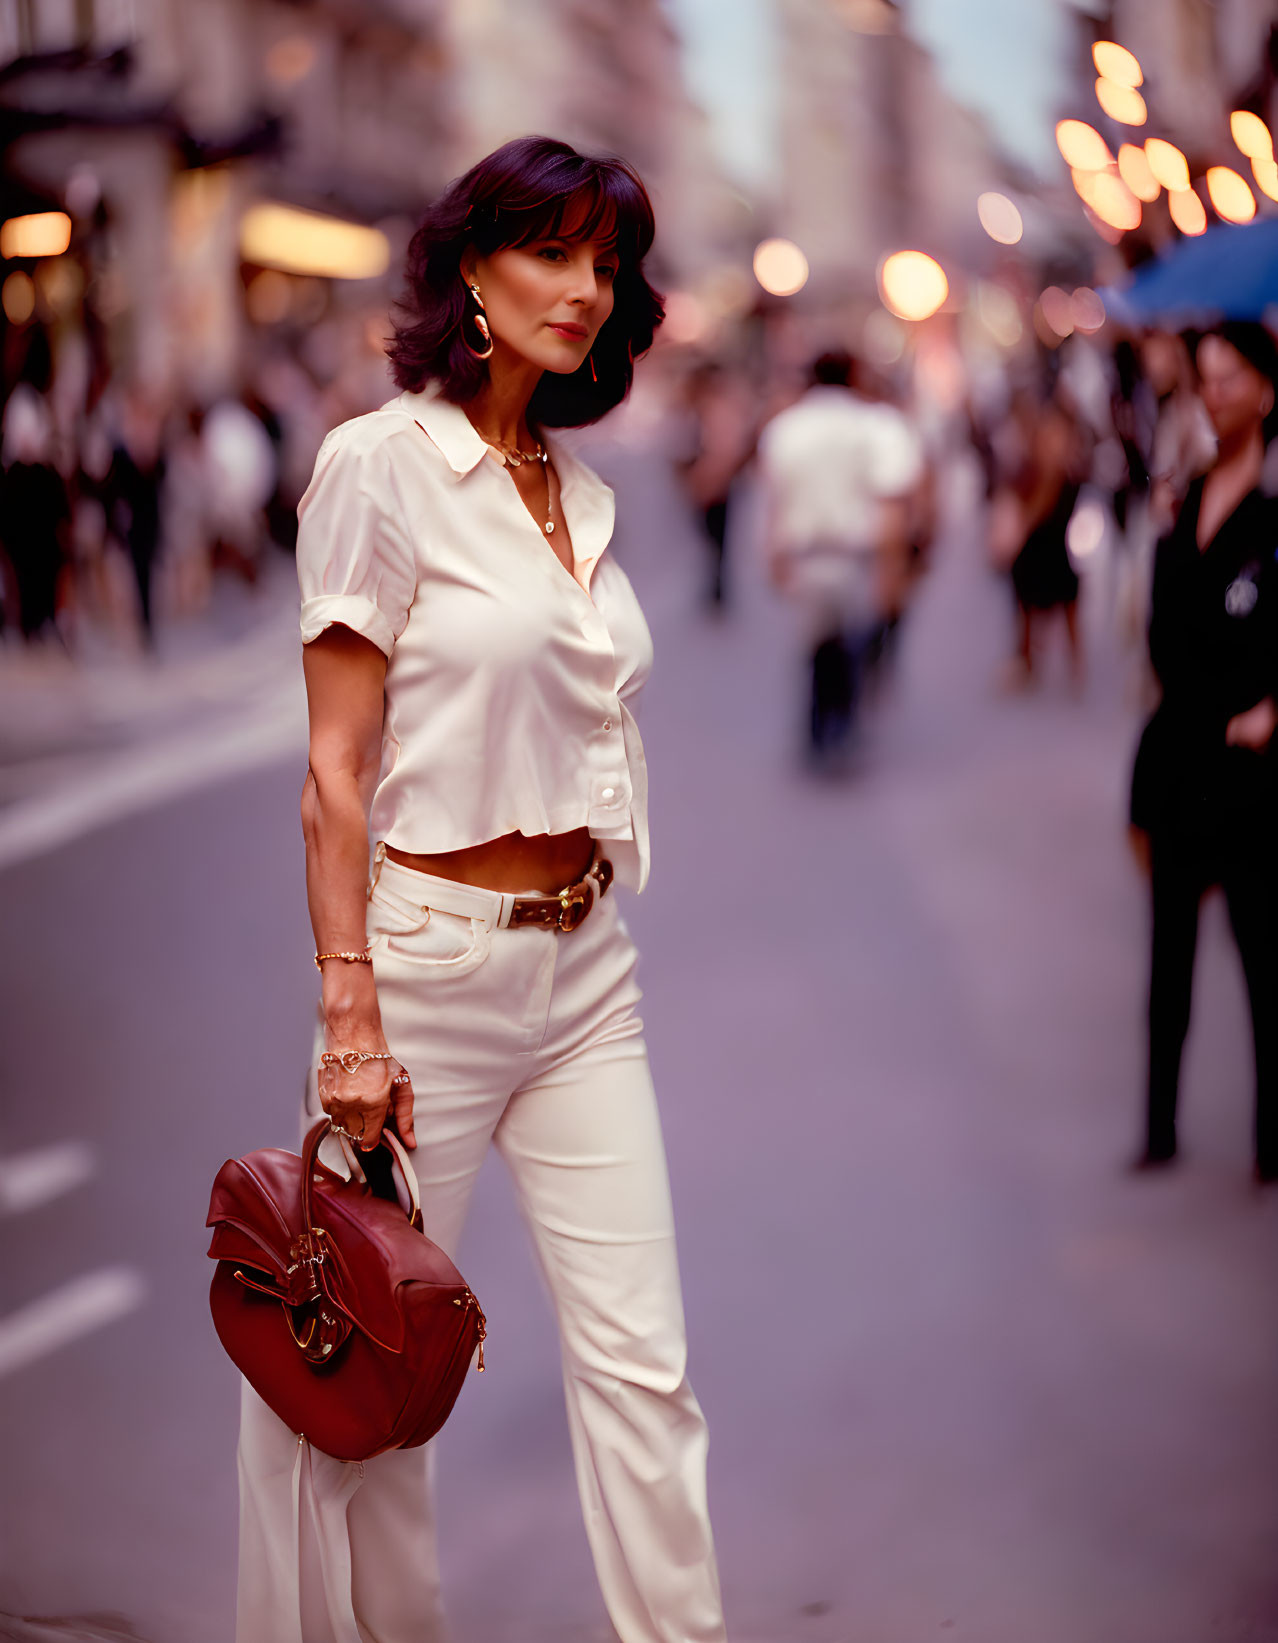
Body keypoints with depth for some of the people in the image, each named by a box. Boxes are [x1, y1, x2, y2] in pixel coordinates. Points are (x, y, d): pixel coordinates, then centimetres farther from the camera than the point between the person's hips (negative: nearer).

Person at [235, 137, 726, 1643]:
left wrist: (603, 925, 17)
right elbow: (335, 772, -10)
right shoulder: (383, 463, -7)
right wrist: (350, 1012, -15)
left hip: (587, 961, 6)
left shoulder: (582, 494, 13)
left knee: (642, 1360, 4)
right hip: (432, 956, -6)